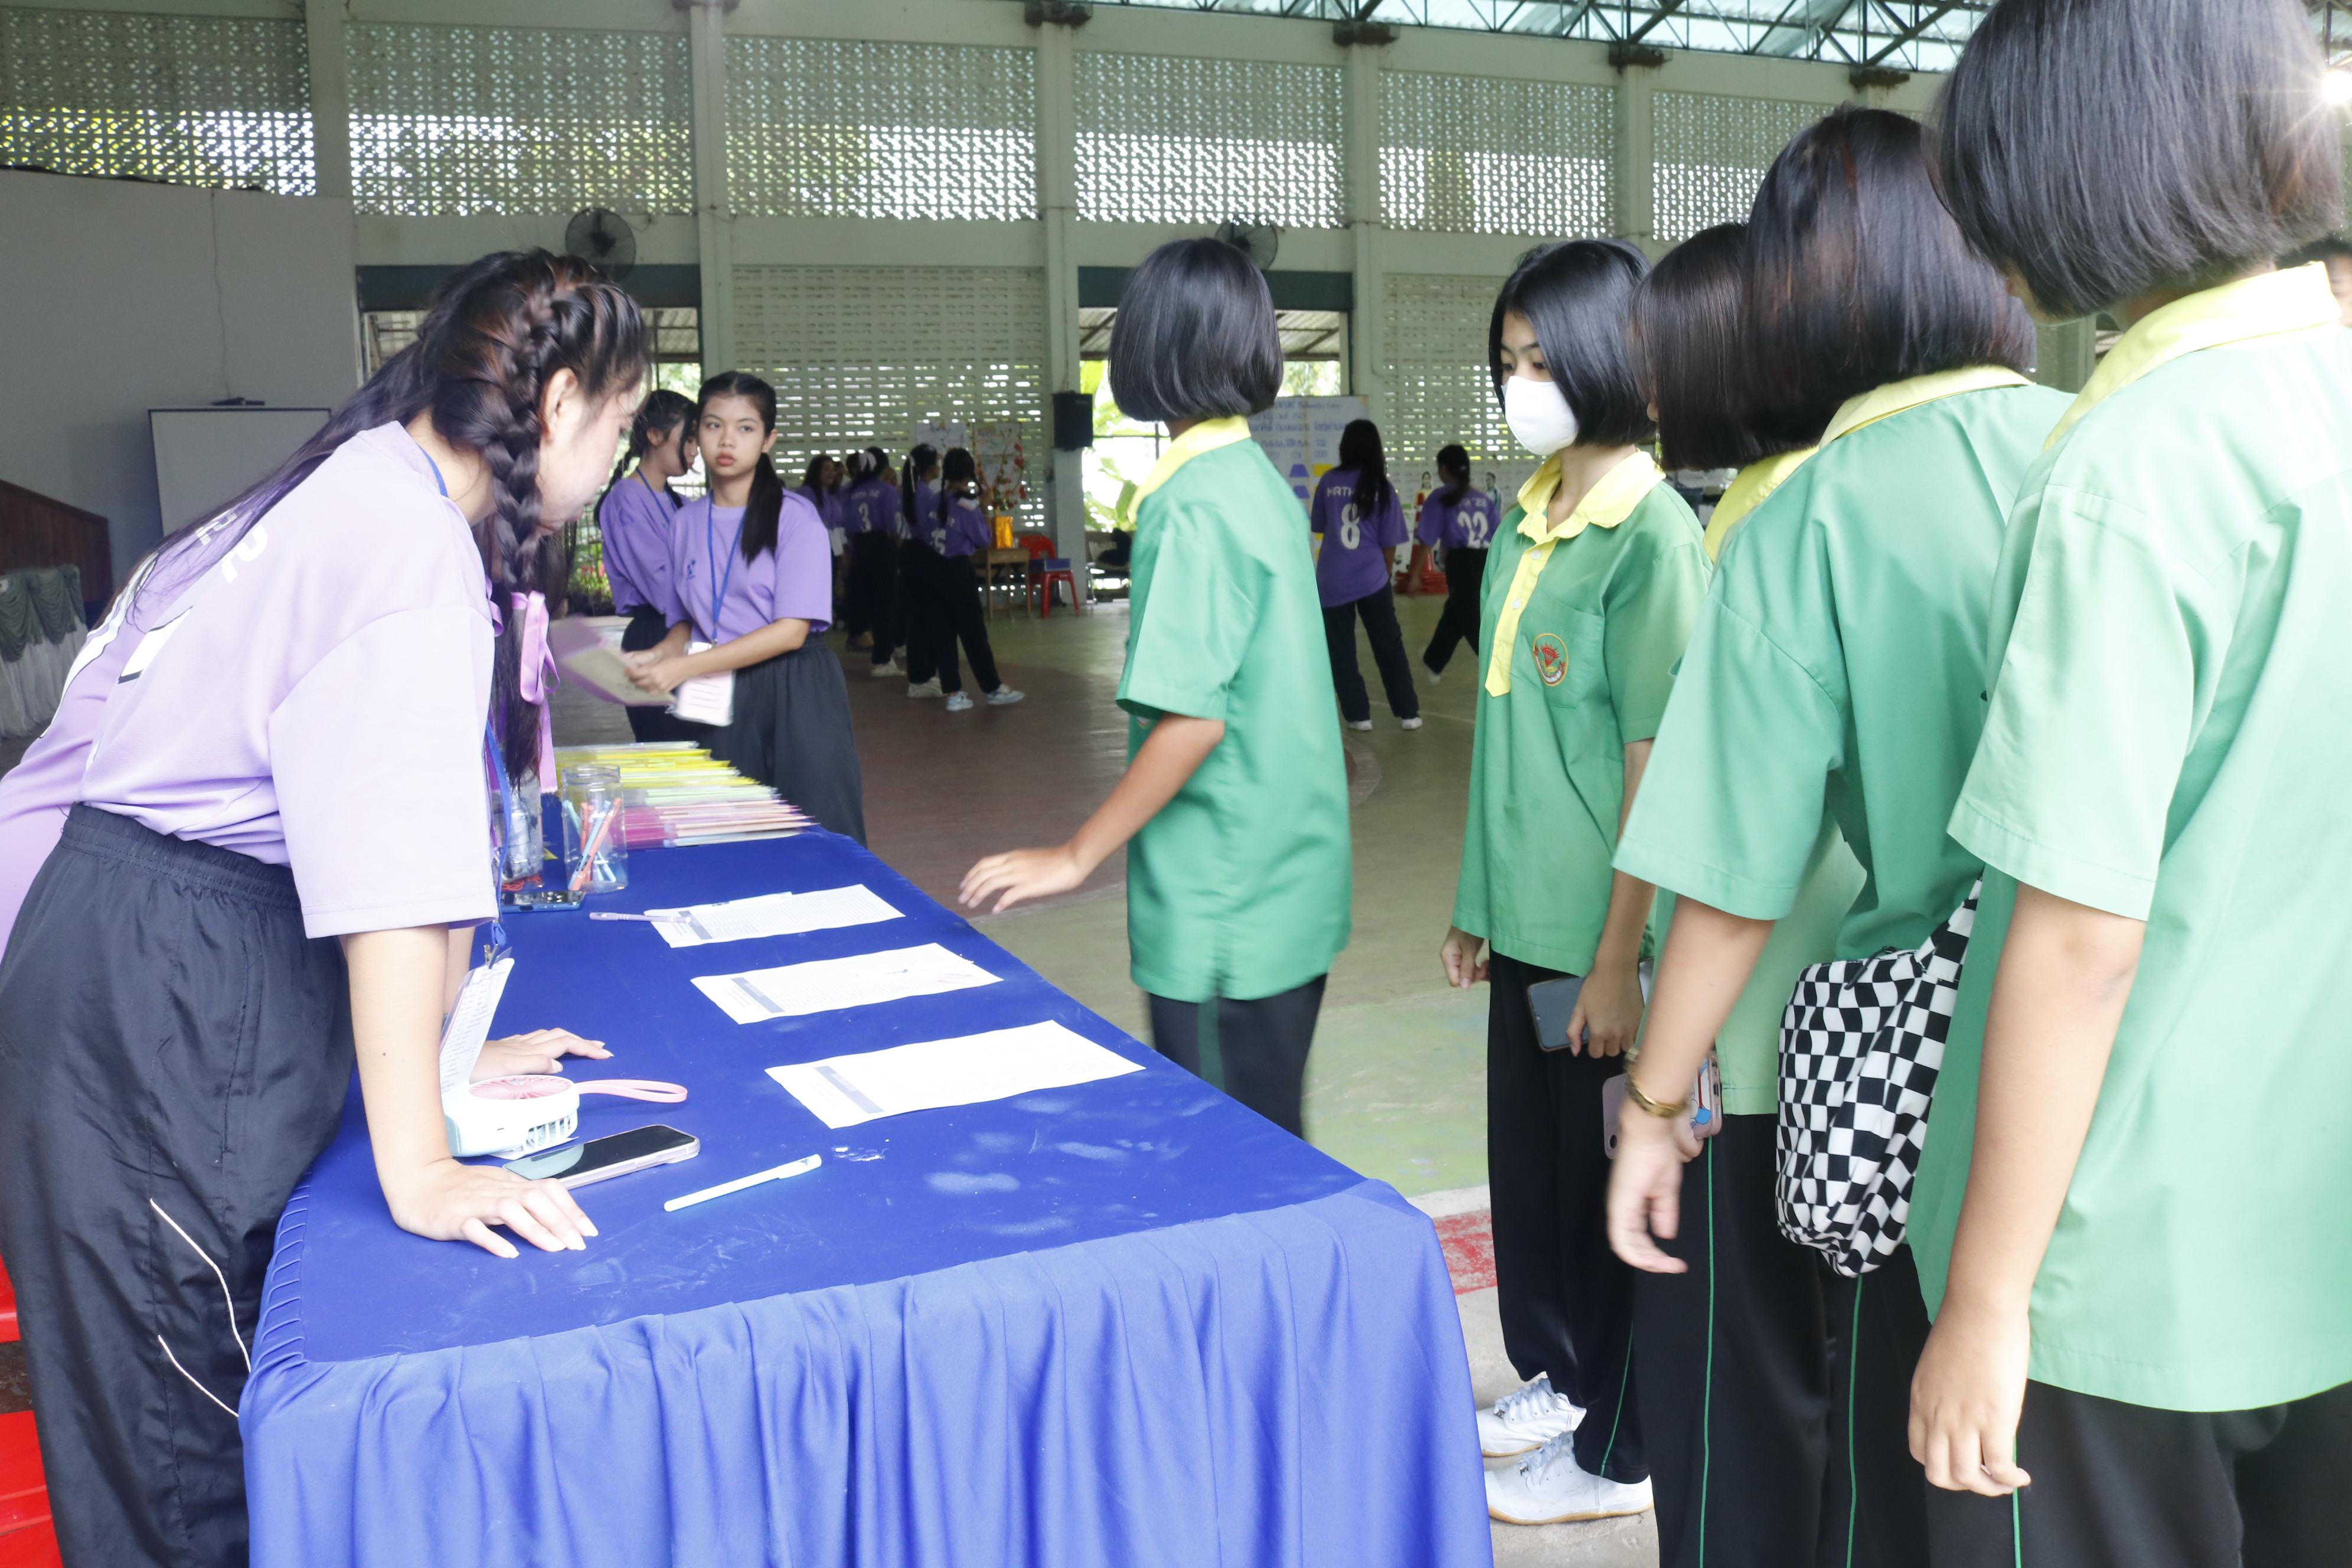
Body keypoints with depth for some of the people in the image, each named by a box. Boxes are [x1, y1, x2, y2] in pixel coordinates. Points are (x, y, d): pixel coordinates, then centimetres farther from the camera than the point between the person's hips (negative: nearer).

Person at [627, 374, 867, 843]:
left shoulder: (795, 517, -7)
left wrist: (684, 668, -18)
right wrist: (658, 655, -8)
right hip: (723, 700, 4)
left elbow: (791, 630, -14)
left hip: (794, 696, -4)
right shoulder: (688, 523, 9)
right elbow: (687, 622, 16)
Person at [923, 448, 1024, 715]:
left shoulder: (937, 501, 4)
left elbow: (937, 533, 11)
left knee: (942, 633, 6)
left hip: (937, 570, 6)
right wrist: (984, 517, 8)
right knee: (974, 633, 3)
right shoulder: (968, 505, -13)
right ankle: (994, 689, 13)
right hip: (959, 572, -6)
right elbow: (984, 541, -5)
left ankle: (953, 694, 9)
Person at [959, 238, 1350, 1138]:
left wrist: (1076, 858, -15)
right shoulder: (1259, 479, 8)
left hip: (1227, 910, -9)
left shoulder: (1197, 503, -19)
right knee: (1262, 1142, 19)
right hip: (1284, 886, 9)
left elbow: (1192, 718, -23)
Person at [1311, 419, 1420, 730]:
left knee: (1341, 651, 10)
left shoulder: (1328, 482, -1)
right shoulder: (1383, 487, -2)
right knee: (1389, 647, 11)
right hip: (1372, 578, 0)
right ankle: (1408, 713, 15)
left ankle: (1358, 715, 12)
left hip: (1333, 580, 0)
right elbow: (1389, 542, 2)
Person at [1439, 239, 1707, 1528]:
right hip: (1526, 913, 7)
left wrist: (1617, 961, -17)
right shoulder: (1529, 515, 7)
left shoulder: (1651, 535, -16)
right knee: (1530, 1155, 18)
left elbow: (1658, 769, -17)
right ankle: (1560, 1374, 39)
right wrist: (1478, 898, 14)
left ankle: (1620, 1449, 25)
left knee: (1611, 1173, 7)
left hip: (1602, 928, -7)